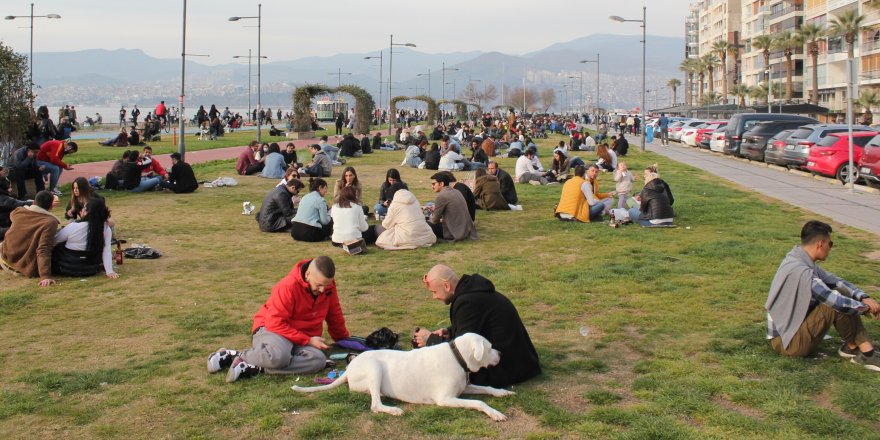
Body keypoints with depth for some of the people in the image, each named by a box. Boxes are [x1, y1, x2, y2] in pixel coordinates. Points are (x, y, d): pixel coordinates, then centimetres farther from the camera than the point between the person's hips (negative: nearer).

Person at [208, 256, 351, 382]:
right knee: (278, 356, -42)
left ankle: (255, 369, -29)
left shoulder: (327, 285, -1)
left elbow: (335, 316, 17)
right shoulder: (288, 286, -19)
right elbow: (275, 323, -20)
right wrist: (308, 340, -21)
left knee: (318, 360, -31)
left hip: (304, 338, 6)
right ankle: (233, 355, -14)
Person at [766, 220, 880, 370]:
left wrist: (864, 297, -6)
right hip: (786, 342, -10)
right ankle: (852, 347, 4)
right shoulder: (800, 270, -27)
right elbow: (836, 301, -27)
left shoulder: (803, 262, 5)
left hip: (794, 329, 10)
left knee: (842, 293, 3)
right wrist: (865, 307, -11)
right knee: (838, 304, -22)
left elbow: (836, 281, 10)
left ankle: (866, 351, -1)